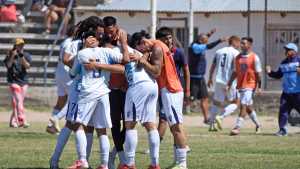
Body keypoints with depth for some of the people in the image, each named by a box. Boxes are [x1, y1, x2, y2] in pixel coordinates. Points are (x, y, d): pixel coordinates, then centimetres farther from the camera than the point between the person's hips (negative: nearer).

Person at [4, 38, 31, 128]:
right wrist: (12, 56, -21)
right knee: (18, 101, -14)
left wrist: (21, 56, -20)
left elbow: (27, 66, -9)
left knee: (18, 102, 7)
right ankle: (22, 120, -20)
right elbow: (8, 65, -12)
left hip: (24, 81, 4)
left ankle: (13, 121, 17)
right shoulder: (10, 54, 1)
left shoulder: (26, 55, 6)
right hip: (14, 81, -4)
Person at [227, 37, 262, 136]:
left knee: (243, 106, -13)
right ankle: (257, 125, 31)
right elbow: (235, 72, 15)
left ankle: (237, 128, -16)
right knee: (248, 107, 15)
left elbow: (258, 73, -6)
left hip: (250, 86, -7)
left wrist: (259, 87, -8)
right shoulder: (238, 58, 9)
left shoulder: (254, 58, -7)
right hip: (240, 86, 7)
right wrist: (229, 84, 10)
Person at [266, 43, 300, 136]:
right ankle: (282, 129, 2)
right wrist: (270, 72, 5)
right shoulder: (284, 63, 15)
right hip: (286, 92, 6)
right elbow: (278, 75, 21)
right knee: (283, 110, -2)